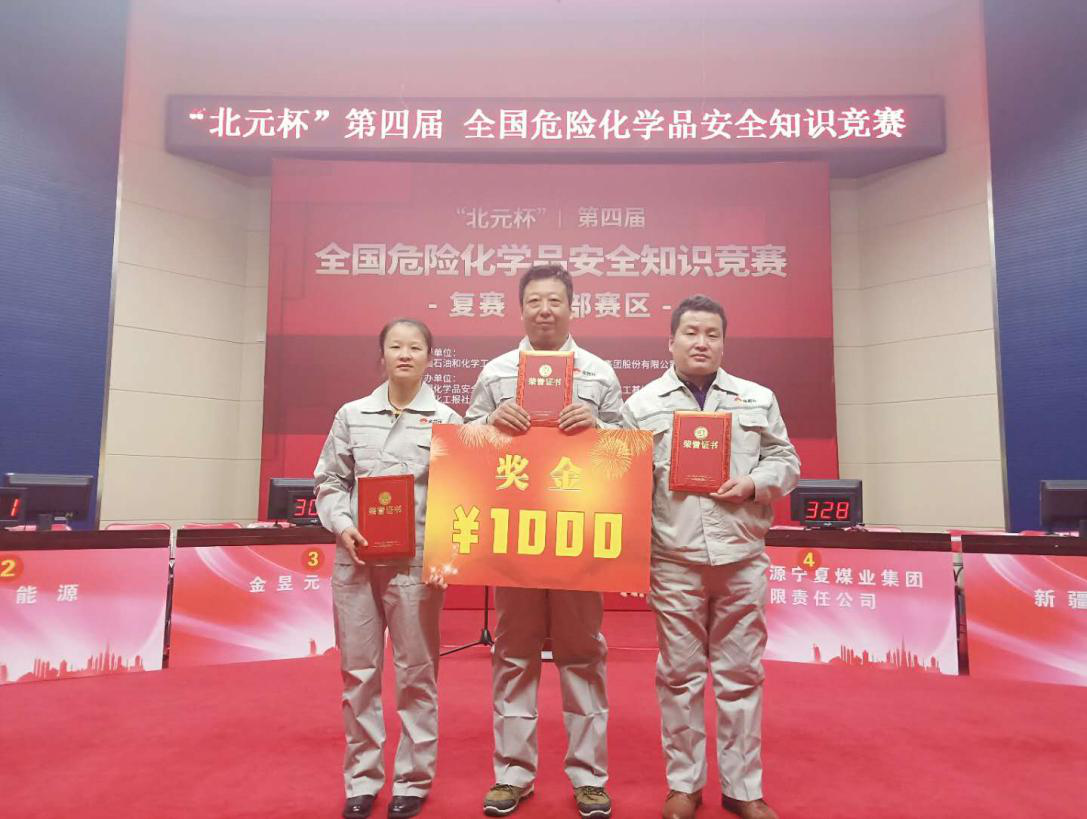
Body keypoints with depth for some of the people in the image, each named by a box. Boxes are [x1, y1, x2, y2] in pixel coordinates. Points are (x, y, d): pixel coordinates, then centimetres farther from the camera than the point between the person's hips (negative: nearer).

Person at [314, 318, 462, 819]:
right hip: (356, 559, 2)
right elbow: (329, 481, 9)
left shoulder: (447, 420, 1)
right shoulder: (352, 415, 7)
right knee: (358, 672, 11)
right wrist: (342, 526, -7)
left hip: (417, 562, -2)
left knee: (416, 674, 8)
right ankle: (361, 779, 26)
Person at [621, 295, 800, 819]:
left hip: (743, 559, 2)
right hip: (674, 561, -1)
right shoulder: (642, 405, 5)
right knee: (680, 674, 7)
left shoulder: (758, 399, 11)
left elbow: (785, 461, 11)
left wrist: (754, 484, -9)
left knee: (741, 674, 9)